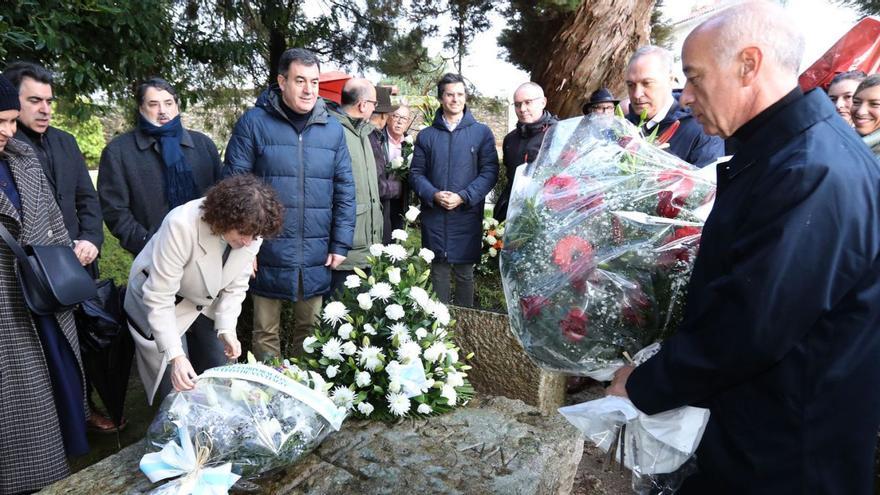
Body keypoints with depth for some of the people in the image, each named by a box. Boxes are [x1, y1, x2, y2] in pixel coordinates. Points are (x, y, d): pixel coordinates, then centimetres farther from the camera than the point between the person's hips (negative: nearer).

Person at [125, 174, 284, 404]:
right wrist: (175, 355, -35)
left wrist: (227, 328, -18)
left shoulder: (250, 231, -21)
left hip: (205, 306, 5)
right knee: (177, 388, -4)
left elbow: (235, 286, -8)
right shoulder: (181, 225, -36)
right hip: (160, 306, -4)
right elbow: (159, 298, -32)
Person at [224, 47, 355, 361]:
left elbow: (344, 190, 6)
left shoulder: (332, 128, 6)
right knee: (266, 333, 11)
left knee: (310, 330, 17)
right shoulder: (254, 122, -4)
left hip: (316, 258, 3)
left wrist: (341, 244, 2)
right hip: (268, 254, -2)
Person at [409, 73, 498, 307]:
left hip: (467, 216, -1)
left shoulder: (481, 132, 4)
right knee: (438, 271, 9)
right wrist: (433, 195, -12)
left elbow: (490, 172, -2)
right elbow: (416, 173, 7)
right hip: (434, 217, 2)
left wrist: (463, 197, -14)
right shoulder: (426, 135, 10)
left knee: (464, 272, 7)